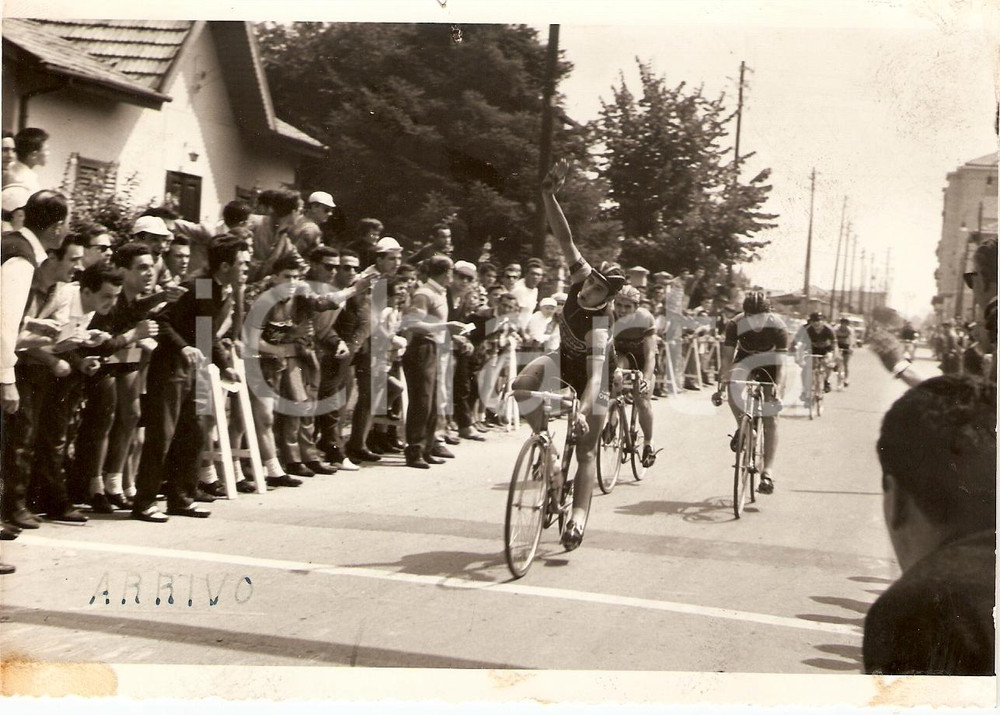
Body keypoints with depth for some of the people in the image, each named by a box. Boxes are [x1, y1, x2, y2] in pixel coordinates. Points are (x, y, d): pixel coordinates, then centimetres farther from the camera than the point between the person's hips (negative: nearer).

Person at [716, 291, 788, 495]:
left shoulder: (778, 327, -29)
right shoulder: (735, 325, -27)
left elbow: (781, 360, -31)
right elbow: (727, 356, -27)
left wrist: (777, 386, -44)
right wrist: (724, 379, -42)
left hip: (769, 364, -1)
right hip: (745, 360, 1)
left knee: (771, 418, -10)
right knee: (733, 386, -34)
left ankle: (768, 471, -11)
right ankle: (742, 427, -9)